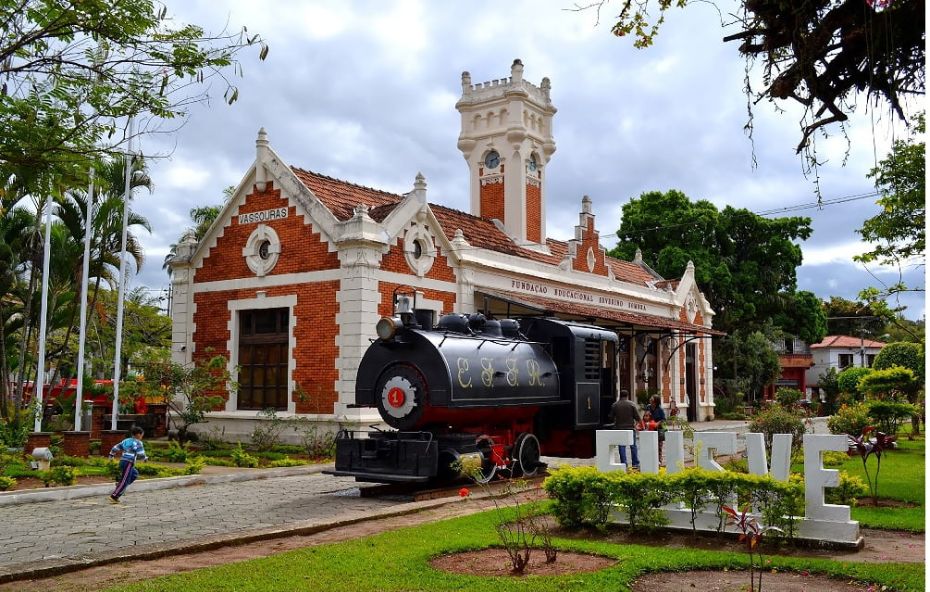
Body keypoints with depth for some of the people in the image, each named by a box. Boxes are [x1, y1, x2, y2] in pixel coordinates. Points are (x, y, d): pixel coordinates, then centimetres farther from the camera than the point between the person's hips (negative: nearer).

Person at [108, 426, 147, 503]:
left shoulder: (126, 440, 16)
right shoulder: (138, 443, -6)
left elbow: (115, 448, 19)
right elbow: (141, 455, -14)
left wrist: (111, 455, 34)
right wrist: (145, 458, 6)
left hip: (122, 462, 8)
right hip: (128, 463, -8)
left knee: (135, 474, 26)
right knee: (124, 482, -3)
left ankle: (120, 484, 15)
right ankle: (113, 497, -6)